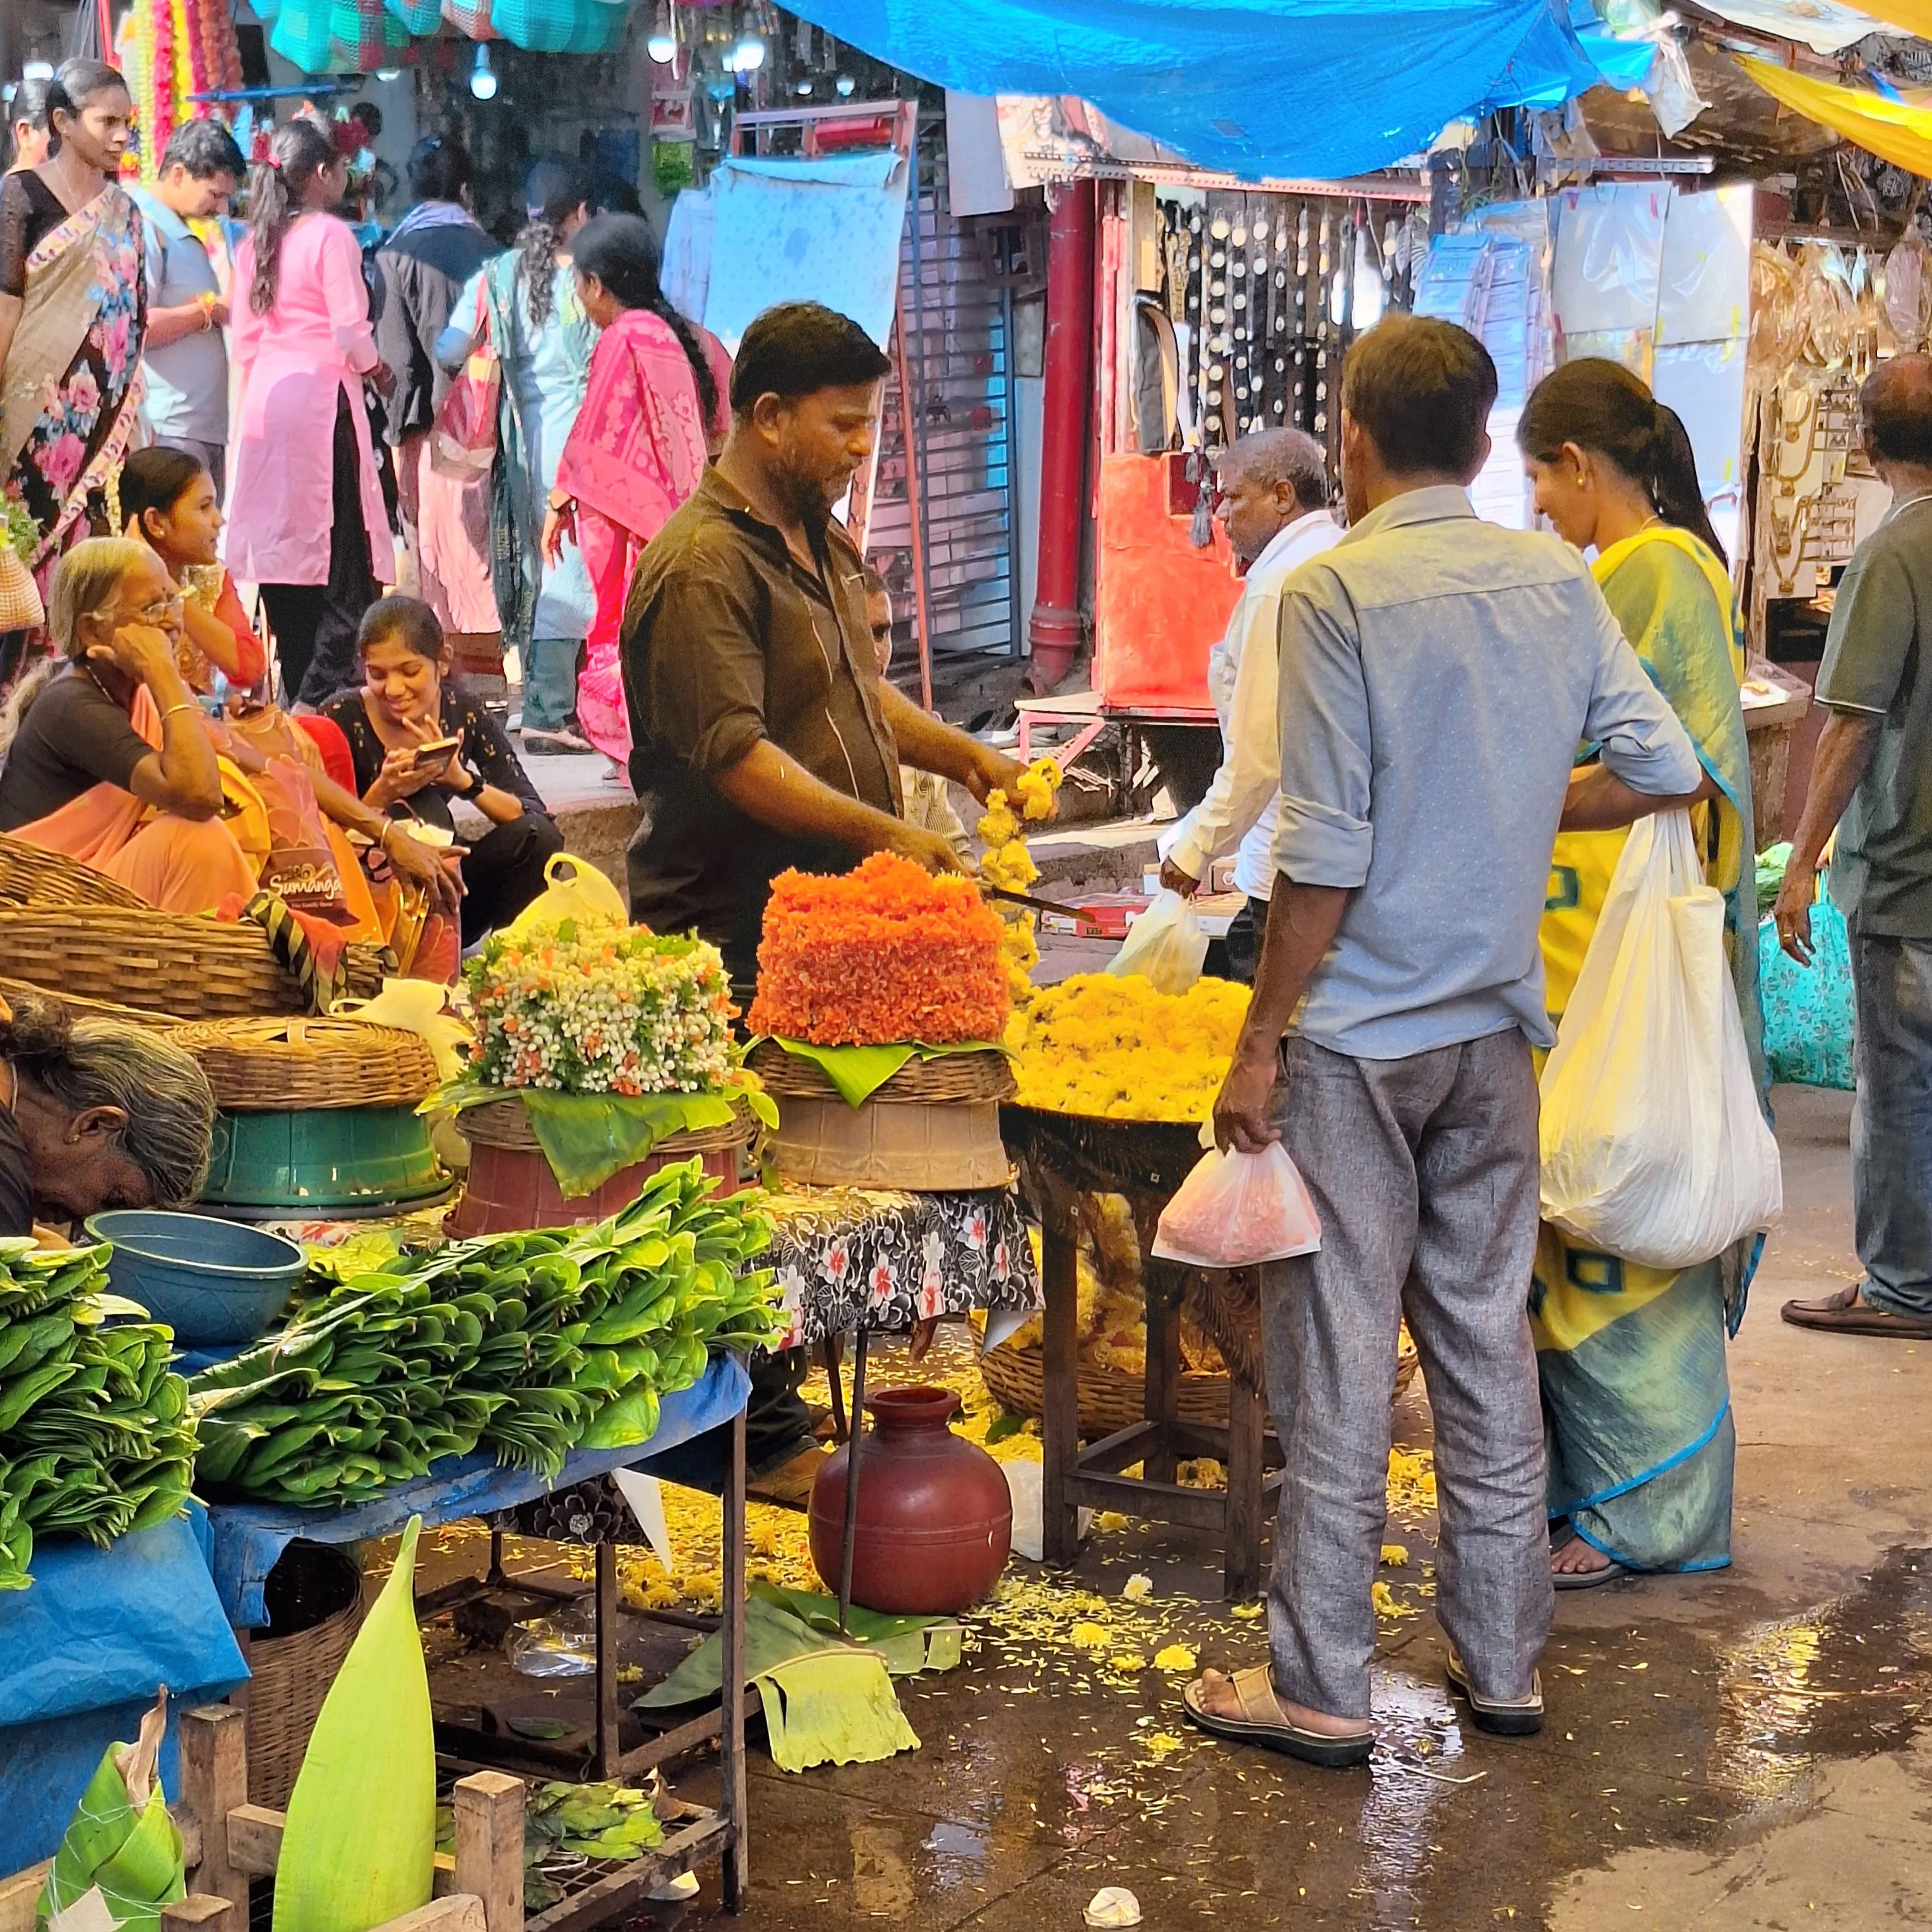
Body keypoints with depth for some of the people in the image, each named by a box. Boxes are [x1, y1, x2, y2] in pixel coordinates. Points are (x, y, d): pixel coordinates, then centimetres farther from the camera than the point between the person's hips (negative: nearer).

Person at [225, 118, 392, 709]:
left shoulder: (256, 241, 12)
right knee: (344, 550, -5)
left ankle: (295, 692, 11)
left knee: (283, 544, 9)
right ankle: (323, 691, -12)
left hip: (266, 396, 7)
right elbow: (351, 333, -11)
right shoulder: (331, 235, -8)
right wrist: (375, 367, 7)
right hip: (323, 394, -7)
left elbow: (245, 339, 13)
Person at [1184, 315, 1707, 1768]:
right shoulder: (1556, 579, 3)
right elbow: (1669, 770, 2)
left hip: (1356, 1033, -5)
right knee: (1488, 1335, 13)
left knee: (1339, 1355, 1)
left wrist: (1258, 1045, -10)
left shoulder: (1336, 591, -14)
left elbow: (1326, 854, -16)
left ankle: (1321, 1686, 9)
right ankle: (1503, 1659, 21)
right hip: (1495, 1023, 5)